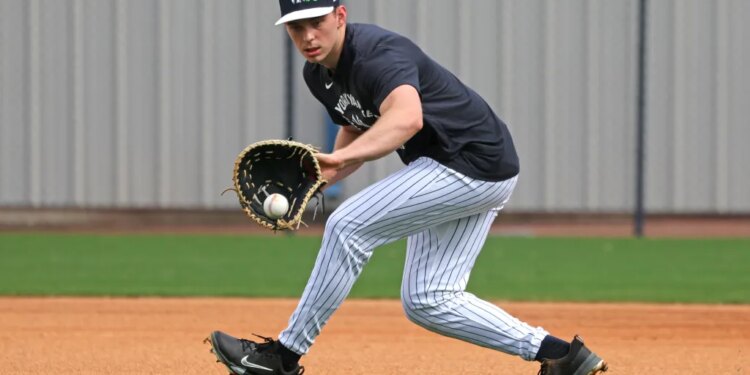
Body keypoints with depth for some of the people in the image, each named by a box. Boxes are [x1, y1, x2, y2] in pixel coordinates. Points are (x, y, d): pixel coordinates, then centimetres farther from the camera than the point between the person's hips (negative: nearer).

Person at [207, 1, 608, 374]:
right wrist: (322, 176, 2)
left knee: (348, 226, -17)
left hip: (474, 160, -11)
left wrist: (338, 157, -55)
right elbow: (357, 129, 22)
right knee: (427, 302, 8)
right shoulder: (318, 75, 5)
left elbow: (407, 118, -44)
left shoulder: (377, 54, -25)